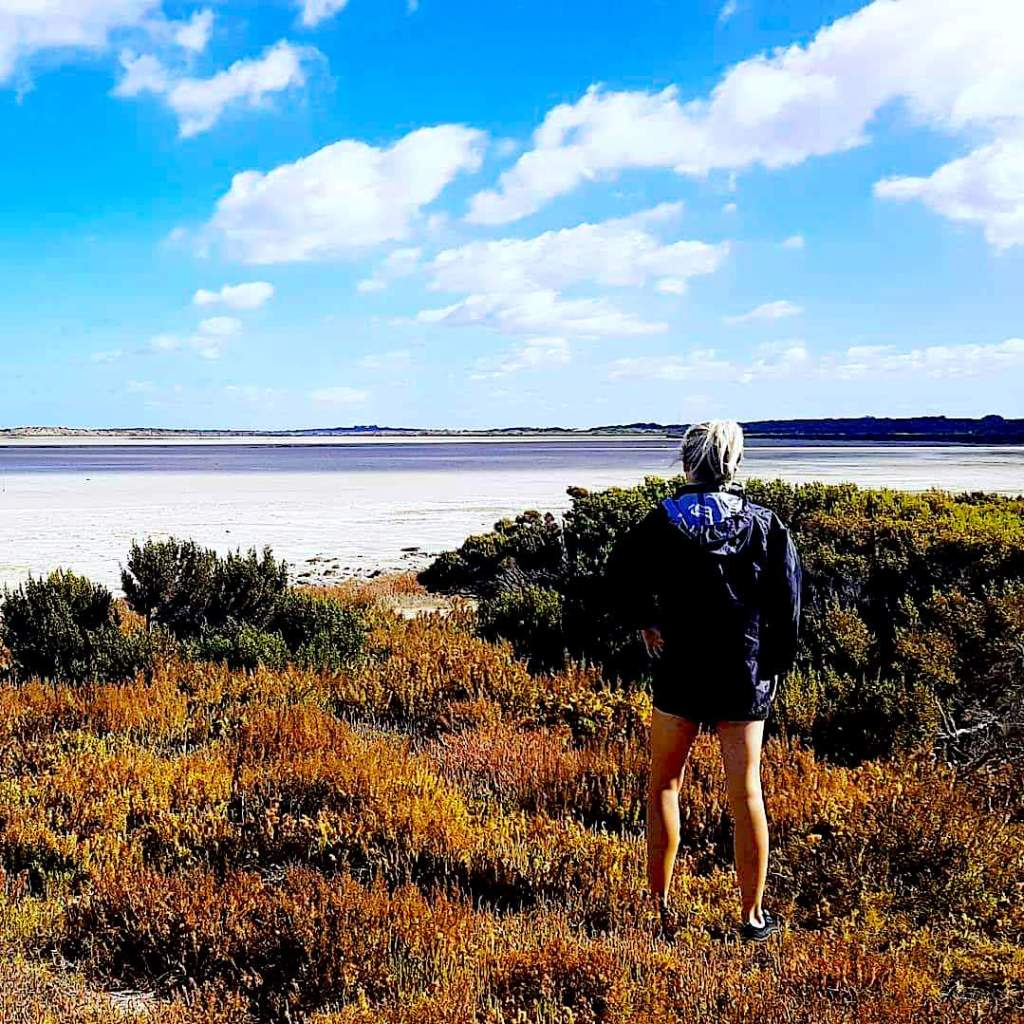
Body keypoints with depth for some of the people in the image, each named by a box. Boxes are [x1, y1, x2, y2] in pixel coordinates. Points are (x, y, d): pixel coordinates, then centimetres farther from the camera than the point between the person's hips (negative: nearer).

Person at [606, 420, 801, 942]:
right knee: (746, 794, 8)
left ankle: (660, 904, 16)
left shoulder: (663, 521, -3)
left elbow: (622, 569, -16)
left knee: (664, 784, 15)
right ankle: (752, 915, 15)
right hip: (746, 676, 1)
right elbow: (788, 602, -2)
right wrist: (773, 665, 5)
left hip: (680, 671, -1)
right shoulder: (765, 524, 0)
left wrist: (644, 622, -4)